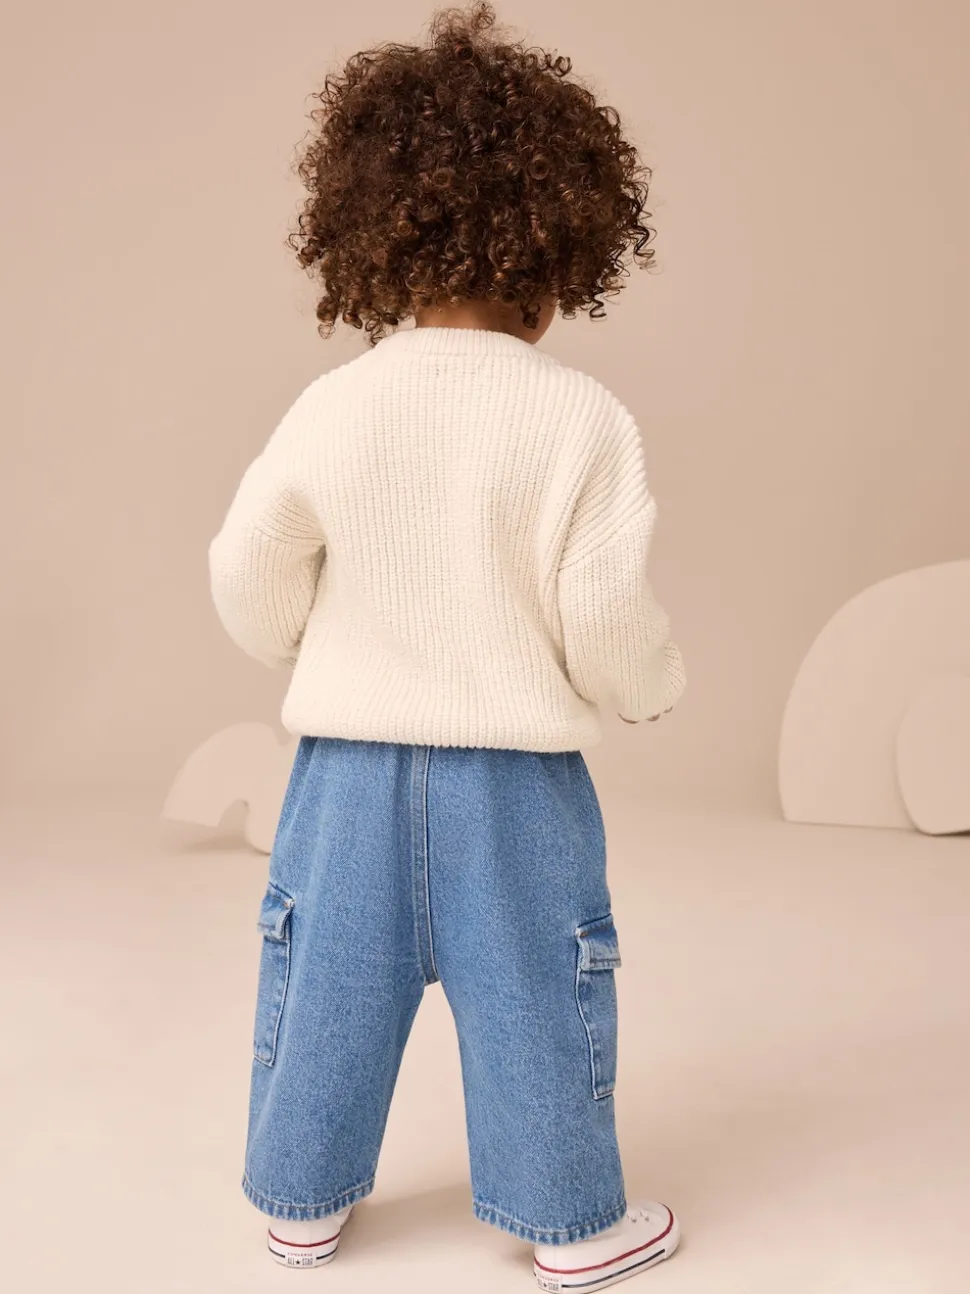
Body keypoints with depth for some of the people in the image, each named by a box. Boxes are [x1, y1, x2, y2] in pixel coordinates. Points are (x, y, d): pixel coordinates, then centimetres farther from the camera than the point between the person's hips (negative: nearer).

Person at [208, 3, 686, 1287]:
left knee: (328, 986, 17)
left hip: (351, 767, 3)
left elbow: (250, 578, -1)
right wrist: (647, 686, 7)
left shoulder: (331, 408, -6)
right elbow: (607, 612, -15)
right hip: (515, 780, -2)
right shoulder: (581, 419, -14)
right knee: (534, 1000, 13)